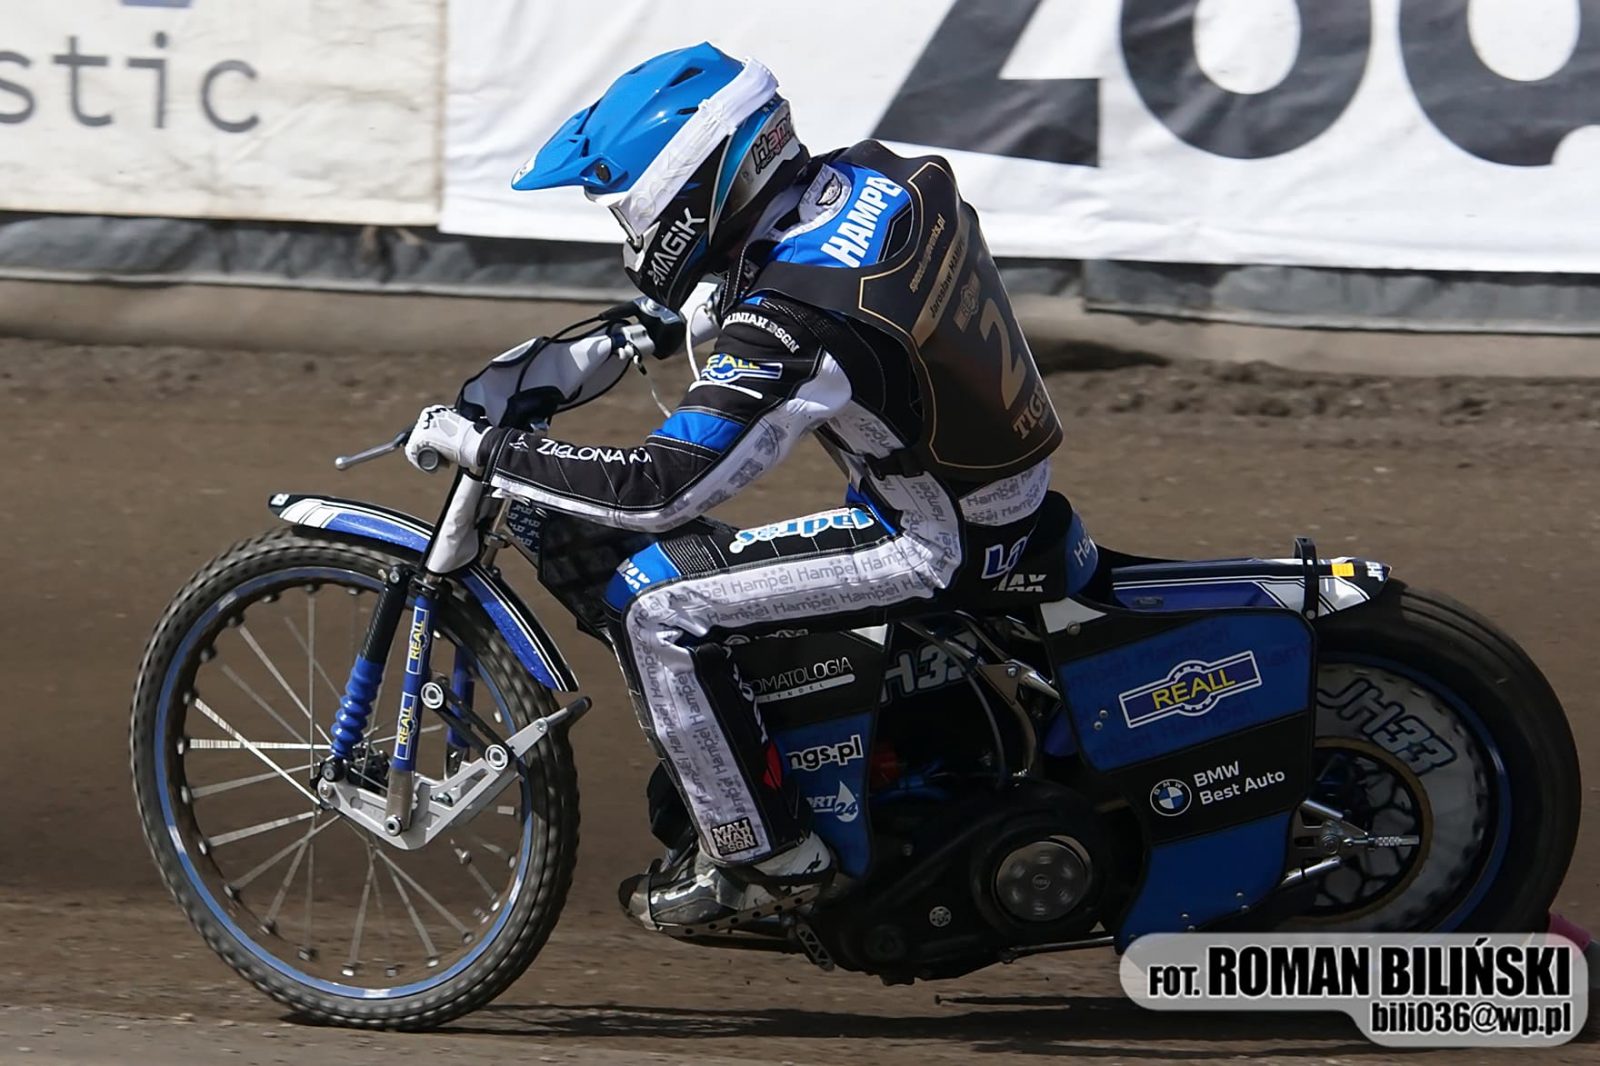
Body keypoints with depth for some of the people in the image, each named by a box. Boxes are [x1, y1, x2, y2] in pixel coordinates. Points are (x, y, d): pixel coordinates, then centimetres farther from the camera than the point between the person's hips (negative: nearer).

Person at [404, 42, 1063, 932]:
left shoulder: (794, 325, -28)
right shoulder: (870, 176, -3)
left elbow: (660, 489, -28)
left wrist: (481, 449, -19)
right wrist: (662, 322, 23)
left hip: (936, 547, -9)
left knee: (655, 604, -12)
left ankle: (764, 860, -3)